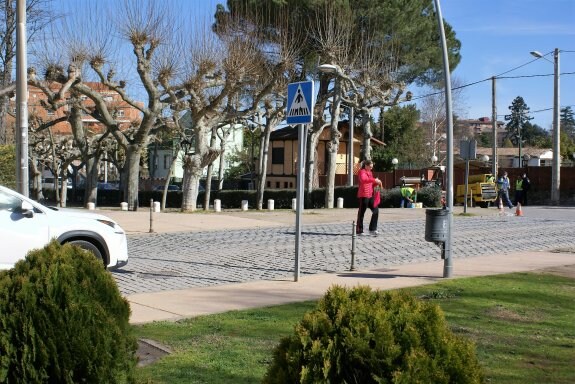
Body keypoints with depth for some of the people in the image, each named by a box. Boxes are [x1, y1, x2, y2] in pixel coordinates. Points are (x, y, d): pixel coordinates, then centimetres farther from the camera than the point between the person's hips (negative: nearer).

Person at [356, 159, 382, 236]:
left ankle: (372, 229, 8)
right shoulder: (362, 172, -7)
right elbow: (363, 180, -29)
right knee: (361, 212, -3)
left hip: (370, 195, 9)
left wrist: (377, 183, 5)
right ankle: (359, 231, 4)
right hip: (363, 195, -9)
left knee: (376, 210, 3)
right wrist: (374, 180, -34)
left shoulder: (370, 173, 21)